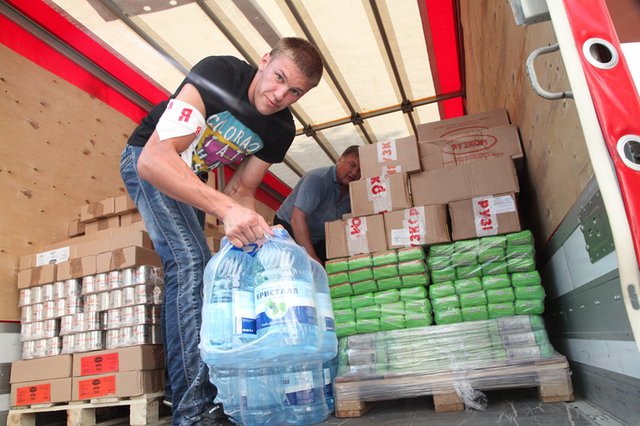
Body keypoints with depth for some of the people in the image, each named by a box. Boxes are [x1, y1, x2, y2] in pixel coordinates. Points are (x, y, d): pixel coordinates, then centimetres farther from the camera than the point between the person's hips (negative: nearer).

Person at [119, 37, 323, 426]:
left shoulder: (281, 130, -12)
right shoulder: (218, 75, -32)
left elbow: (241, 190, -6)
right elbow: (154, 158, -42)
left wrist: (248, 222, -28)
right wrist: (225, 208, -52)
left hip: (191, 176, 7)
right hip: (147, 161, -7)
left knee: (188, 269, 9)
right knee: (192, 261, -24)